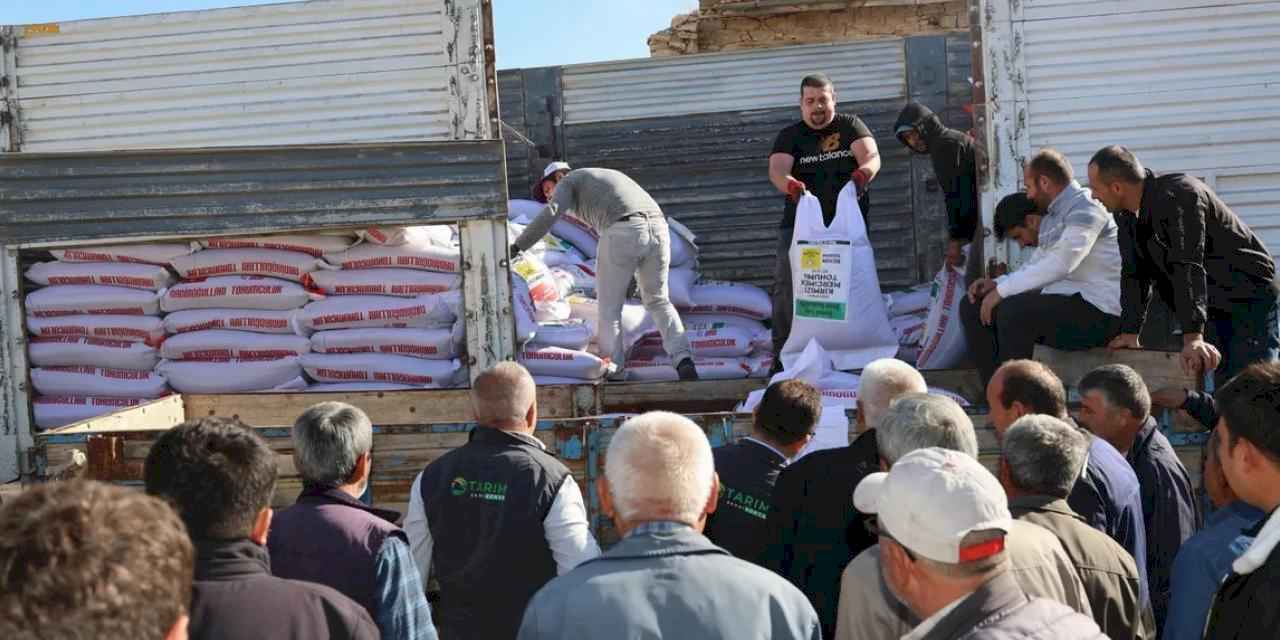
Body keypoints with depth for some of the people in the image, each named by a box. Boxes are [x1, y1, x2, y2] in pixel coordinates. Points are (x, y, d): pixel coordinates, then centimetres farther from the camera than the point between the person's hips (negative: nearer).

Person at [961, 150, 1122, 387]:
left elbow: (1061, 264, -27)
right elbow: (1035, 267, 22)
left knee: (1012, 311, -31)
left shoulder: (1086, 209, -13)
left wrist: (1003, 290, -23)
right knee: (972, 306, 3)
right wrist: (996, 283, 2)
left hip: (1097, 312, -10)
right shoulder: (1052, 217, 17)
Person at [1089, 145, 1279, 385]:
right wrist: (1130, 333, -1)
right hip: (1215, 309, 8)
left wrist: (1193, 336, -41)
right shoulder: (1127, 216, 2)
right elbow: (1136, 274, 5)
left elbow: (1189, 268, -34)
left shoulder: (1177, 196, -25)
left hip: (1248, 300, -8)